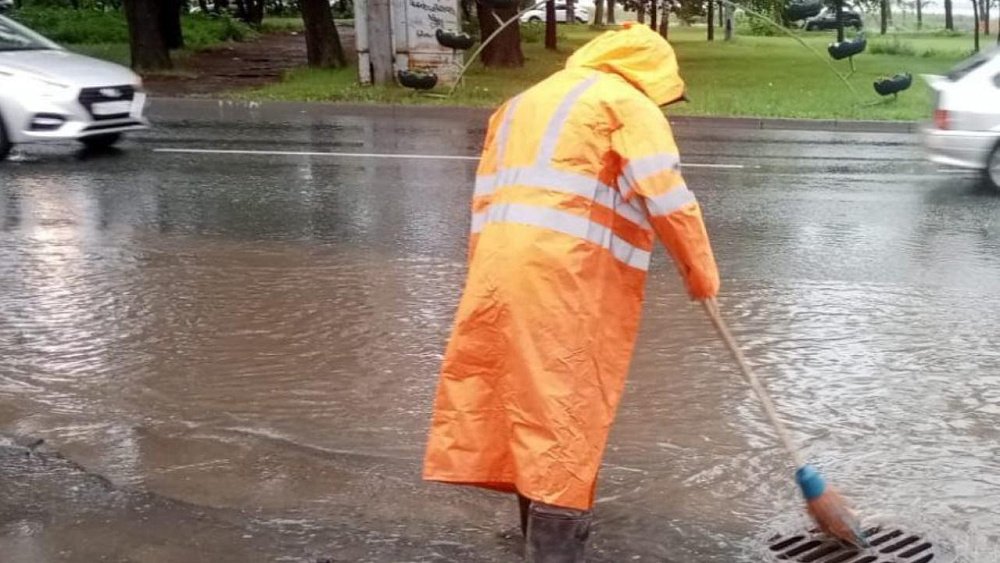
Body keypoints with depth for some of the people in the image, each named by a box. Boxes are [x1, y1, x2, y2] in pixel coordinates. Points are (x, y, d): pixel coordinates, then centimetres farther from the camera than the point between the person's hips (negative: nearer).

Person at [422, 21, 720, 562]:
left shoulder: (522, 103, 27)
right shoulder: (624, 102, 4)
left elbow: (486, 198, 23)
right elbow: (667, 198, -6)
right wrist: (700, 270, 5)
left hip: (501, 264, 7)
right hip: (571, 273, -7)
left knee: (530, 395, 16)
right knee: (563, 408, -4)